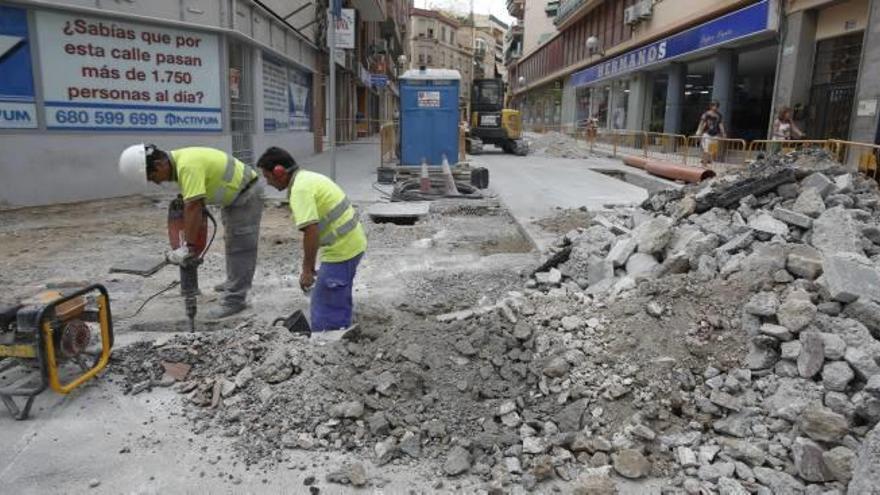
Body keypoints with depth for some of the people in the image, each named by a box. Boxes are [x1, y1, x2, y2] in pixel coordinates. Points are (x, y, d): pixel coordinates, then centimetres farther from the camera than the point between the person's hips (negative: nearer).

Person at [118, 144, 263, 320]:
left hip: (247, 193, -10)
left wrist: (188, 247, -28)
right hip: (234, 193, 10)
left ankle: (235, 300, -6)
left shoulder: (188, 165, -30)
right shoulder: (179, 160, 0)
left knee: (240, 249, -9)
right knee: (232, 242, 22)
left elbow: (193, 208, -32)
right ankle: (233, 283, 38)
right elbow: (193, 204, 7)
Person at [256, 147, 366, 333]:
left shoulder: (300, 188, -18)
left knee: (325, 310, -2)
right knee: (338, 303, 22)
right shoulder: (308, 178, 14)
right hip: (351, 243, 11)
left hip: (342, 249, -11)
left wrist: (307, 269, -16)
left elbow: (311, 231, -25)